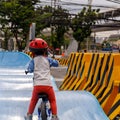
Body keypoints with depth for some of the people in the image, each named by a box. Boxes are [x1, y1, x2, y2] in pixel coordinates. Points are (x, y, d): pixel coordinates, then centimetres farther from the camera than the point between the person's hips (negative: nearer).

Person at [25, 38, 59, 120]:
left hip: (37, 85, 1)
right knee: (52, 100, 19)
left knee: (33, 100, 25)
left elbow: (30, 69, -7)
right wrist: (51, 63, 36)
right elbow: (56, 63, 17)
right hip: (47, 84, 0)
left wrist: (27, 71, 15)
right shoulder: (47, 59, 7)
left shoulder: (33, 60, 5)